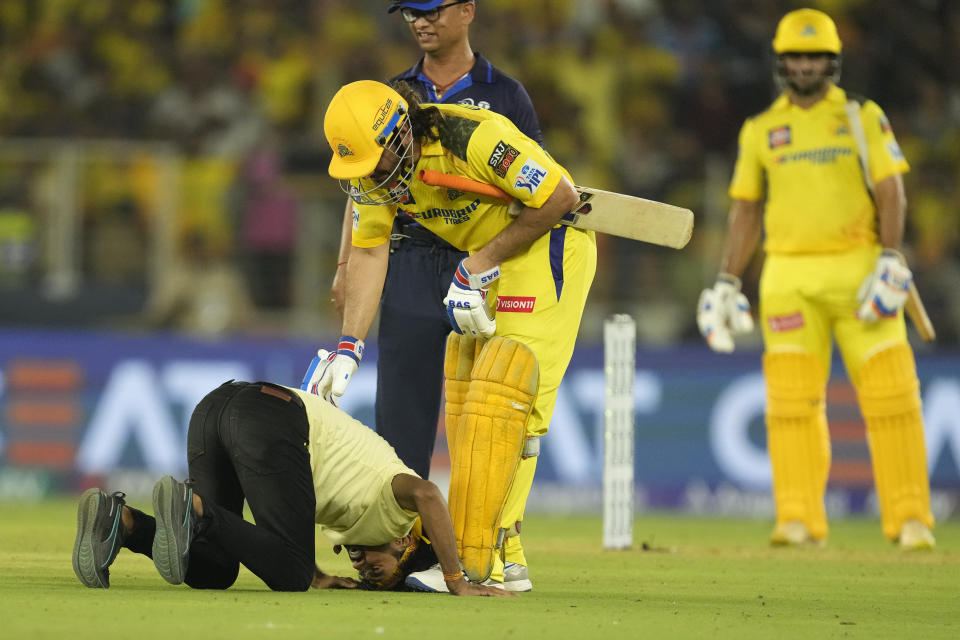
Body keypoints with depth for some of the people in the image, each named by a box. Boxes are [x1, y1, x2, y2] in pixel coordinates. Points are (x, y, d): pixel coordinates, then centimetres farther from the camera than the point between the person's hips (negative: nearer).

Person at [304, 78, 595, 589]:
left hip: (549, 241, -8)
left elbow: (559, 198, -23)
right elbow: (368, 253, -1)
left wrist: (480, 267, -19)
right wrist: (348, 349, -9)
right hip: (486, 259, 8)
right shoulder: (371, 165, -10)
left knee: (507, 400, -16)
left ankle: (500, 557, -16)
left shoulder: (473, 139, -32)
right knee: (463, 406, 5)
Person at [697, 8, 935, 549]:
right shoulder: (760, 130, 11)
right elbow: (747, 211, 15)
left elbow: (891, 193, 0)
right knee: (792, 398, -6)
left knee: (889, 393, -6)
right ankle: (798, 520, -3)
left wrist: (891, 260, -13)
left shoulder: (864, 117, 6)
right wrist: (727, 283, 8)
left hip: (858, 272, -2)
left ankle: (911, 520, -1)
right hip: (790, 277, 2)